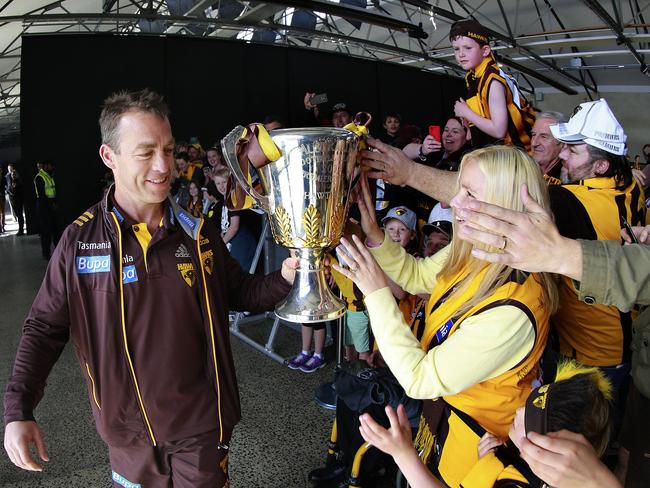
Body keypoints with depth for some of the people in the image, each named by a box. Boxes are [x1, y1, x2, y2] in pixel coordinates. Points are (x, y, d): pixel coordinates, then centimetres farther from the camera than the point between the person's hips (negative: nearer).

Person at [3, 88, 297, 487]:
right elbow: (45, 327, -3)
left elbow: (238, 291, 3)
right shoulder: (80, 240, -11)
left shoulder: (199, 231, -7)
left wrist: (284, 278, -16)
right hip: (128, 429, 0)